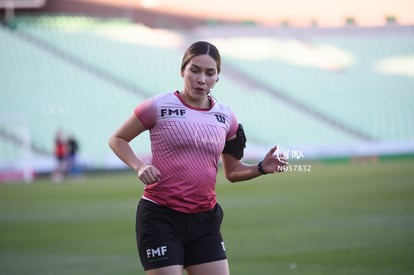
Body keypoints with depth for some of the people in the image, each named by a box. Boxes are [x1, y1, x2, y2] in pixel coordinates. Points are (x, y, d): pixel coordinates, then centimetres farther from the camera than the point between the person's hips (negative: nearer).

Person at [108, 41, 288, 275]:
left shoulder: (226, 117, 8)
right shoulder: (159, 107, -5)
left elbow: (232, 171, 18)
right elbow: (118, 139, 6)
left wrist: (261, 168, -1)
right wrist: (139, 167, -11)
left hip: (205, 219, 5)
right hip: (161, 217, -5)